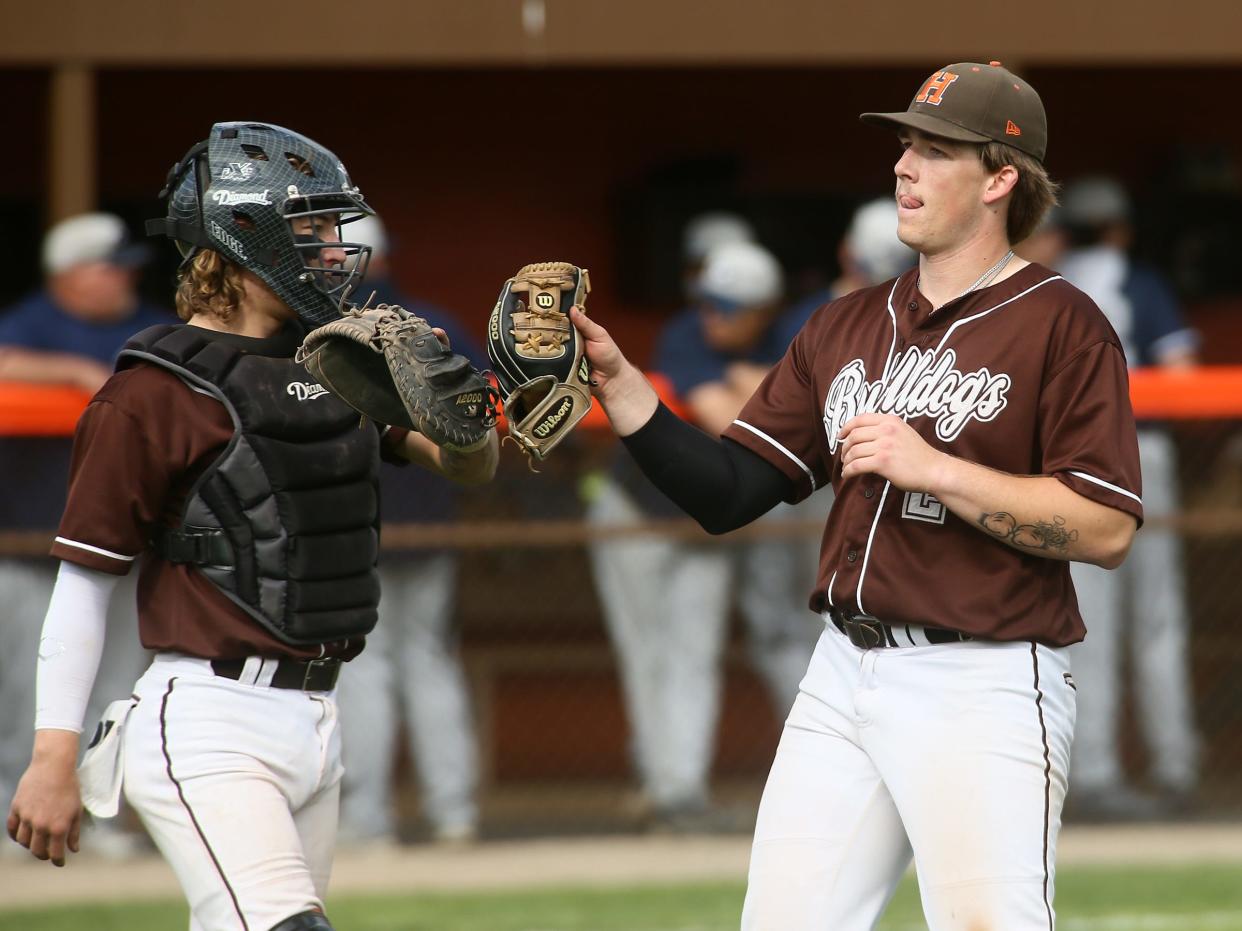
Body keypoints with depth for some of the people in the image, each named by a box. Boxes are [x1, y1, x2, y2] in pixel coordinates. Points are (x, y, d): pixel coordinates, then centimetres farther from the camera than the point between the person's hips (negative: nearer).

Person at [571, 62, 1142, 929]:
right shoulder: (846, 327, 15)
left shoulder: (1062, 326, -5)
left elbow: (1107, 529, -14)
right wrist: (616, 380, 0)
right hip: (844, 678, 7)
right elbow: (726, 494, 12)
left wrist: (933, 469, -17)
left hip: (984, 688, -7)